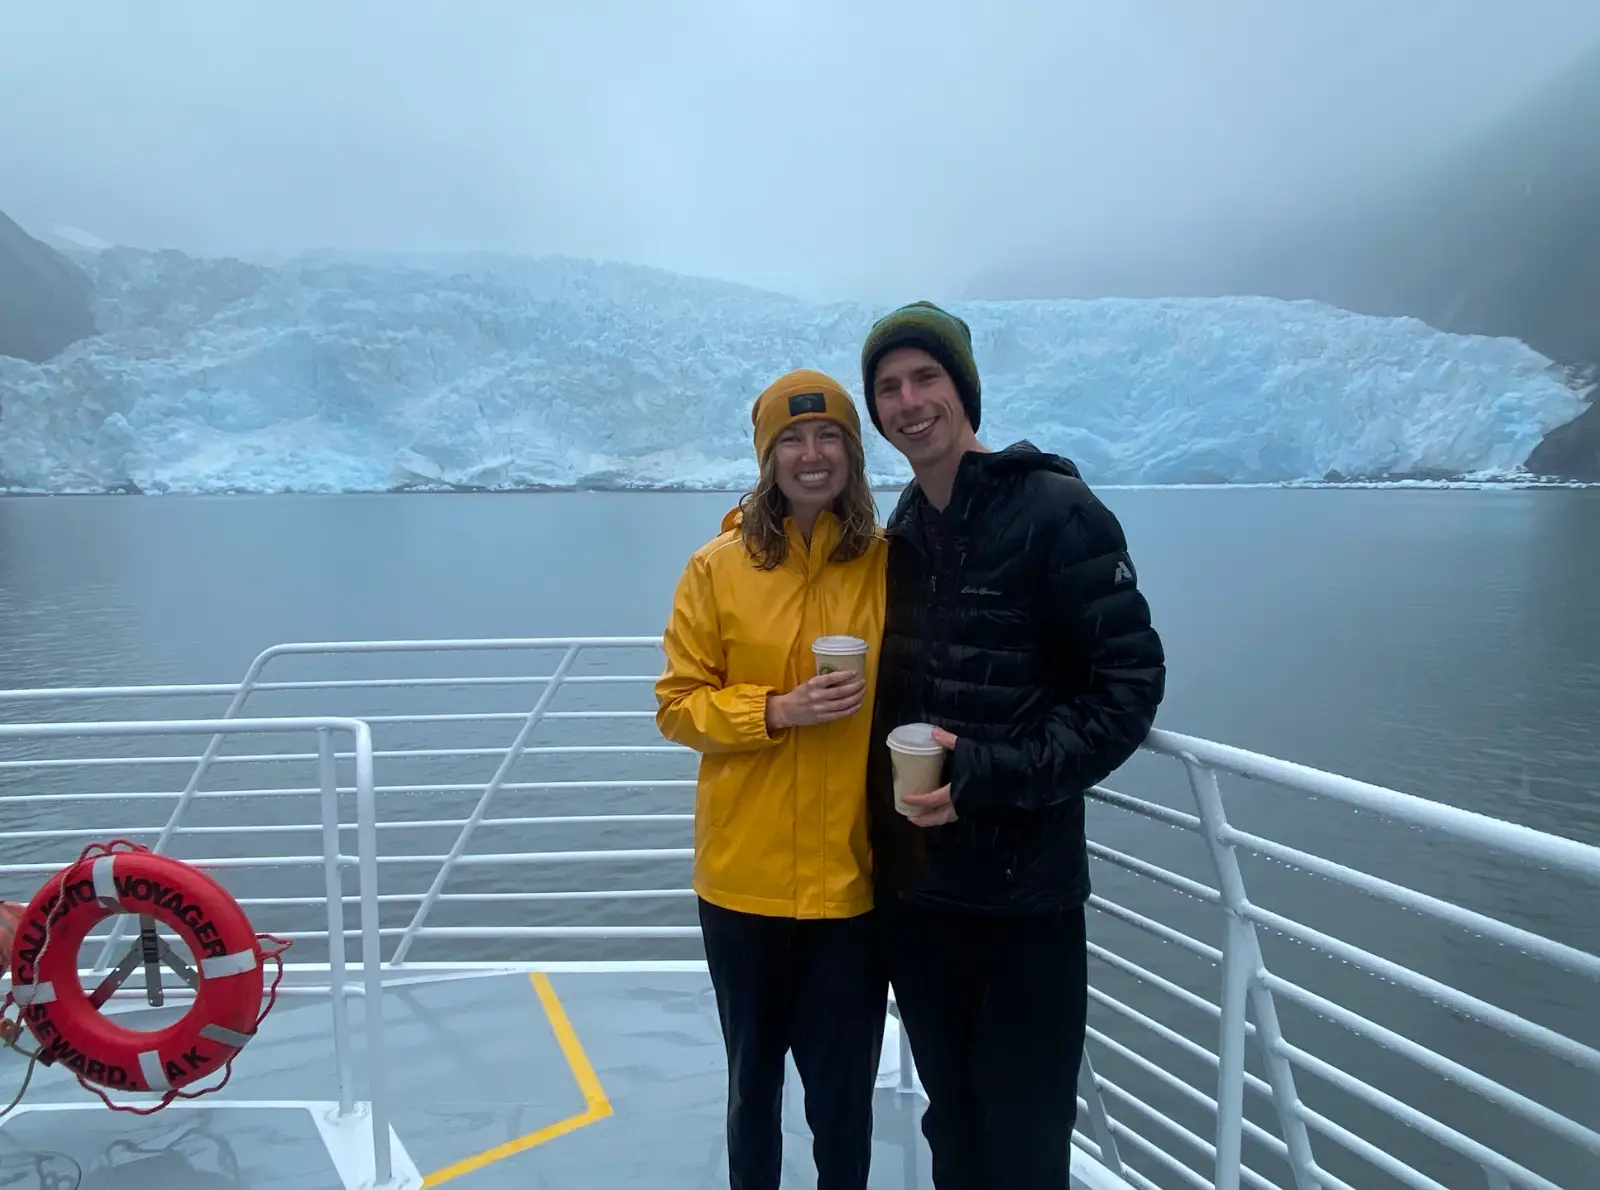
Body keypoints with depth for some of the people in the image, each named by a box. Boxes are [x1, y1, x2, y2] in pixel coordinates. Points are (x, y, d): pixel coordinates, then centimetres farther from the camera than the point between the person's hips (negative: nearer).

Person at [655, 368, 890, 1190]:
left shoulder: (891, 564, -3)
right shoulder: (717, 567, -5)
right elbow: (678, 706, -3)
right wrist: (777, 710, -18)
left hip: (852, 874, 0)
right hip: (744, 874, 1)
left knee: (843, 1090, 11)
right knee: (752, 1074, 21)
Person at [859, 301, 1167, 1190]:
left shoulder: (1054, 511, -11)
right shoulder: (902, 537, 9)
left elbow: (1130, 684, -15)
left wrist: (994, 775, -22)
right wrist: (881, 812, 7)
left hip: (1024, 892, -6)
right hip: (914, 892, 6)